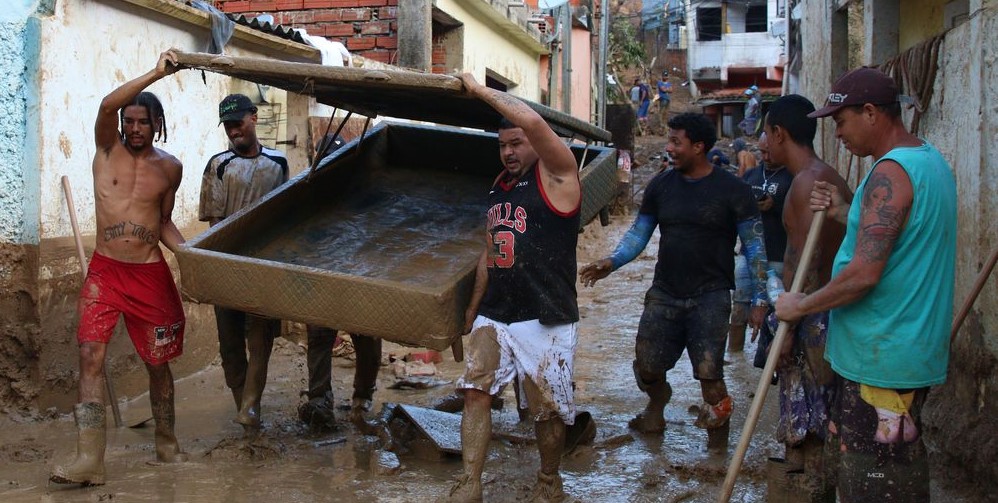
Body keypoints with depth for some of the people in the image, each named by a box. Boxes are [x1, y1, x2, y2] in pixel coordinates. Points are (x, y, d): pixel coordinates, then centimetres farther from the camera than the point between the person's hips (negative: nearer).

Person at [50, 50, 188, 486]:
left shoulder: (170, 167, 6)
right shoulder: (108, 148, 1)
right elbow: (107, 105, -19)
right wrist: (156, 73, -26)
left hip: (151, 275, 1)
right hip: (104, 271, -1)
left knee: (158, 363, 8)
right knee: (90, 357, -13)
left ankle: (167, 443, 26)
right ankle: (88, 460, -13)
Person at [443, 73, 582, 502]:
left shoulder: (557, 176, -6)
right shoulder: (500, 186, 15)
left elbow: (533, 121, -25)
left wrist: (480, 90, -15)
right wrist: (474, 306, 21)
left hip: (545, 320, -6)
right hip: (493, 317, 6)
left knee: (548, 410, 4)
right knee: (475, 391, -4)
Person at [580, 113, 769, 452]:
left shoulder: (732, 190, -7)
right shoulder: (661, 185, 4)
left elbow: (754, 246, -3)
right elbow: (639, 232, 10)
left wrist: (759, 299, -7)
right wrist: (612, 263, -7)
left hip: (710, 296, -4)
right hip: (664, 293, 4)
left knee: (708, 372, -11)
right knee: (647, 364, 5)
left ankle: (719, 444, 12)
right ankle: (656, 410, 39)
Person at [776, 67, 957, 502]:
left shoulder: (890, 172, -20)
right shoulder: (929, 159, 12)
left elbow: (865, 273, -26)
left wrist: (802, 306, -13)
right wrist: (844, 214, 10)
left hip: (880, 359, -10)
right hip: (909, 350, 10)